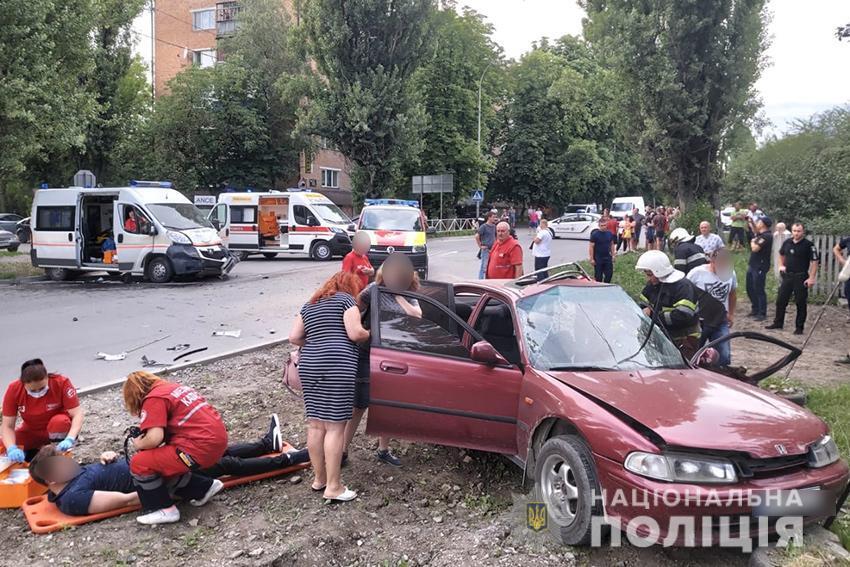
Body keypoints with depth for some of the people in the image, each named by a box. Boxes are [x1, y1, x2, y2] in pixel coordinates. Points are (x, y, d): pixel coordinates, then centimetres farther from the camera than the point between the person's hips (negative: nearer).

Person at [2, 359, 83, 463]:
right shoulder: (14, 390, -21)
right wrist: (12, 448, -39)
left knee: (60, 421, -35)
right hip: (30, 432, 3)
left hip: (57, 430, -3)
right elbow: (8, 426, -20)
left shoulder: (61, 383, -27)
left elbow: (77, 414, -30)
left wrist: (69, 439, -47)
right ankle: (35, 450, 8)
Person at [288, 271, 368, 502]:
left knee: (315, 424, 12)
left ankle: (319, 478, 23)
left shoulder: (309, 305, 22)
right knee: (335, 426, -4)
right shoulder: (346, 299, 4)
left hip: (309, 365, 7)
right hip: (337, 366, -7)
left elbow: (294, 338, 14)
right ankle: (333, 487, 0)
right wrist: (371, 335, 11)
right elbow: (355, 333, -7)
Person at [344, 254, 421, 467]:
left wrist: (399, 295, -14)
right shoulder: (374, 290, -7)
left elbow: (417, 315, -13)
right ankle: (343, 450, 15)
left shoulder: (409, 297, 5)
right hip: (368, 359, -4)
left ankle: (383, 450, 33)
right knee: (358, 407, 3)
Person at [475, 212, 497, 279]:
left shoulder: (494, 226, 9)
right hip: (485, 249, -7)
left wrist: (495, 243, 16)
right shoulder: (483, 226, -12)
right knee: (484, 266, -6)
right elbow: (477, 236, -17)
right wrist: (480, 246, -13)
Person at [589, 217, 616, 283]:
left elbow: (612, 244, 15)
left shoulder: (609, 233, 4)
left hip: (608, 258, 5)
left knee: (609, 274, 7)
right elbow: (591, 247, -10)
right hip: (598, 259, -5)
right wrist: (592, 259, -13)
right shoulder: (595, 234, -10)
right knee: (598, 276, 3)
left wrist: (613, 255, 11)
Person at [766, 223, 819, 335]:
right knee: (780, 300, 9)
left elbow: (815, 261, -12)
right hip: (787, 275, 5)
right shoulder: (787, 243, 5)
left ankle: (799, 327, 11)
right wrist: (781, 265, 12)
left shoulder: (808, 245, -11)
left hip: (801, 277, -5)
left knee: (801, 303, 2)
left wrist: (812, 278, -18)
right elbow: (781, 254, 25)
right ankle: (778, 323, 23)